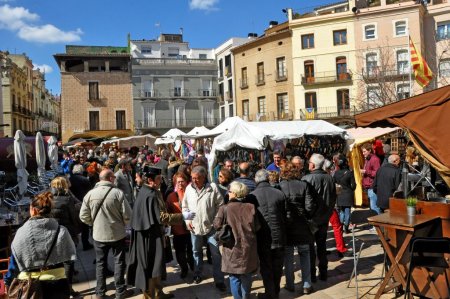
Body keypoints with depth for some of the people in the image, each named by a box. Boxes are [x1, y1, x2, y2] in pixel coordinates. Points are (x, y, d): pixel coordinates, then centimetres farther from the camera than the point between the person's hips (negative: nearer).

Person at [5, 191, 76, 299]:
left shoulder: (21, 233, -11)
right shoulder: (61, 231, -10)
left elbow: (14, 263, -3)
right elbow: (69, 257, -2)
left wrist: (8, 282, 11)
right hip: (57, 284, 0)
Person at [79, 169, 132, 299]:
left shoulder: (90, 194, -8)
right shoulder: (118, 193, -16)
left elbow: (84, 216, -3)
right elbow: (127, 215, -13)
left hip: (98, 234, 2)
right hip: (117, 234, -2)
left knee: (100, 263, 17)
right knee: (119, 262, 13)